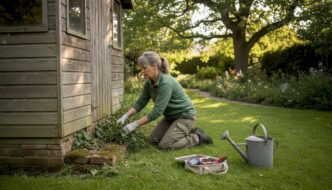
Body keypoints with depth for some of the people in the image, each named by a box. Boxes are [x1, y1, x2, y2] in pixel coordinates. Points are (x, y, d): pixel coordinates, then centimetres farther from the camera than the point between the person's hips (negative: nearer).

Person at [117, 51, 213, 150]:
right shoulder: (149, 83, -5)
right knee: (153, 140, 5)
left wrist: (135, 124, -30)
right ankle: (186, 132, 18)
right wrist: (125, 116, -15)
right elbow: (140, 103, 0)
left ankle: (197, 137, 3)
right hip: (171, 117, 9)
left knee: (164, 145, -15)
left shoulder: (166, 83, -31)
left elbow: (157, 111, -32)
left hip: (185, 116, -8)